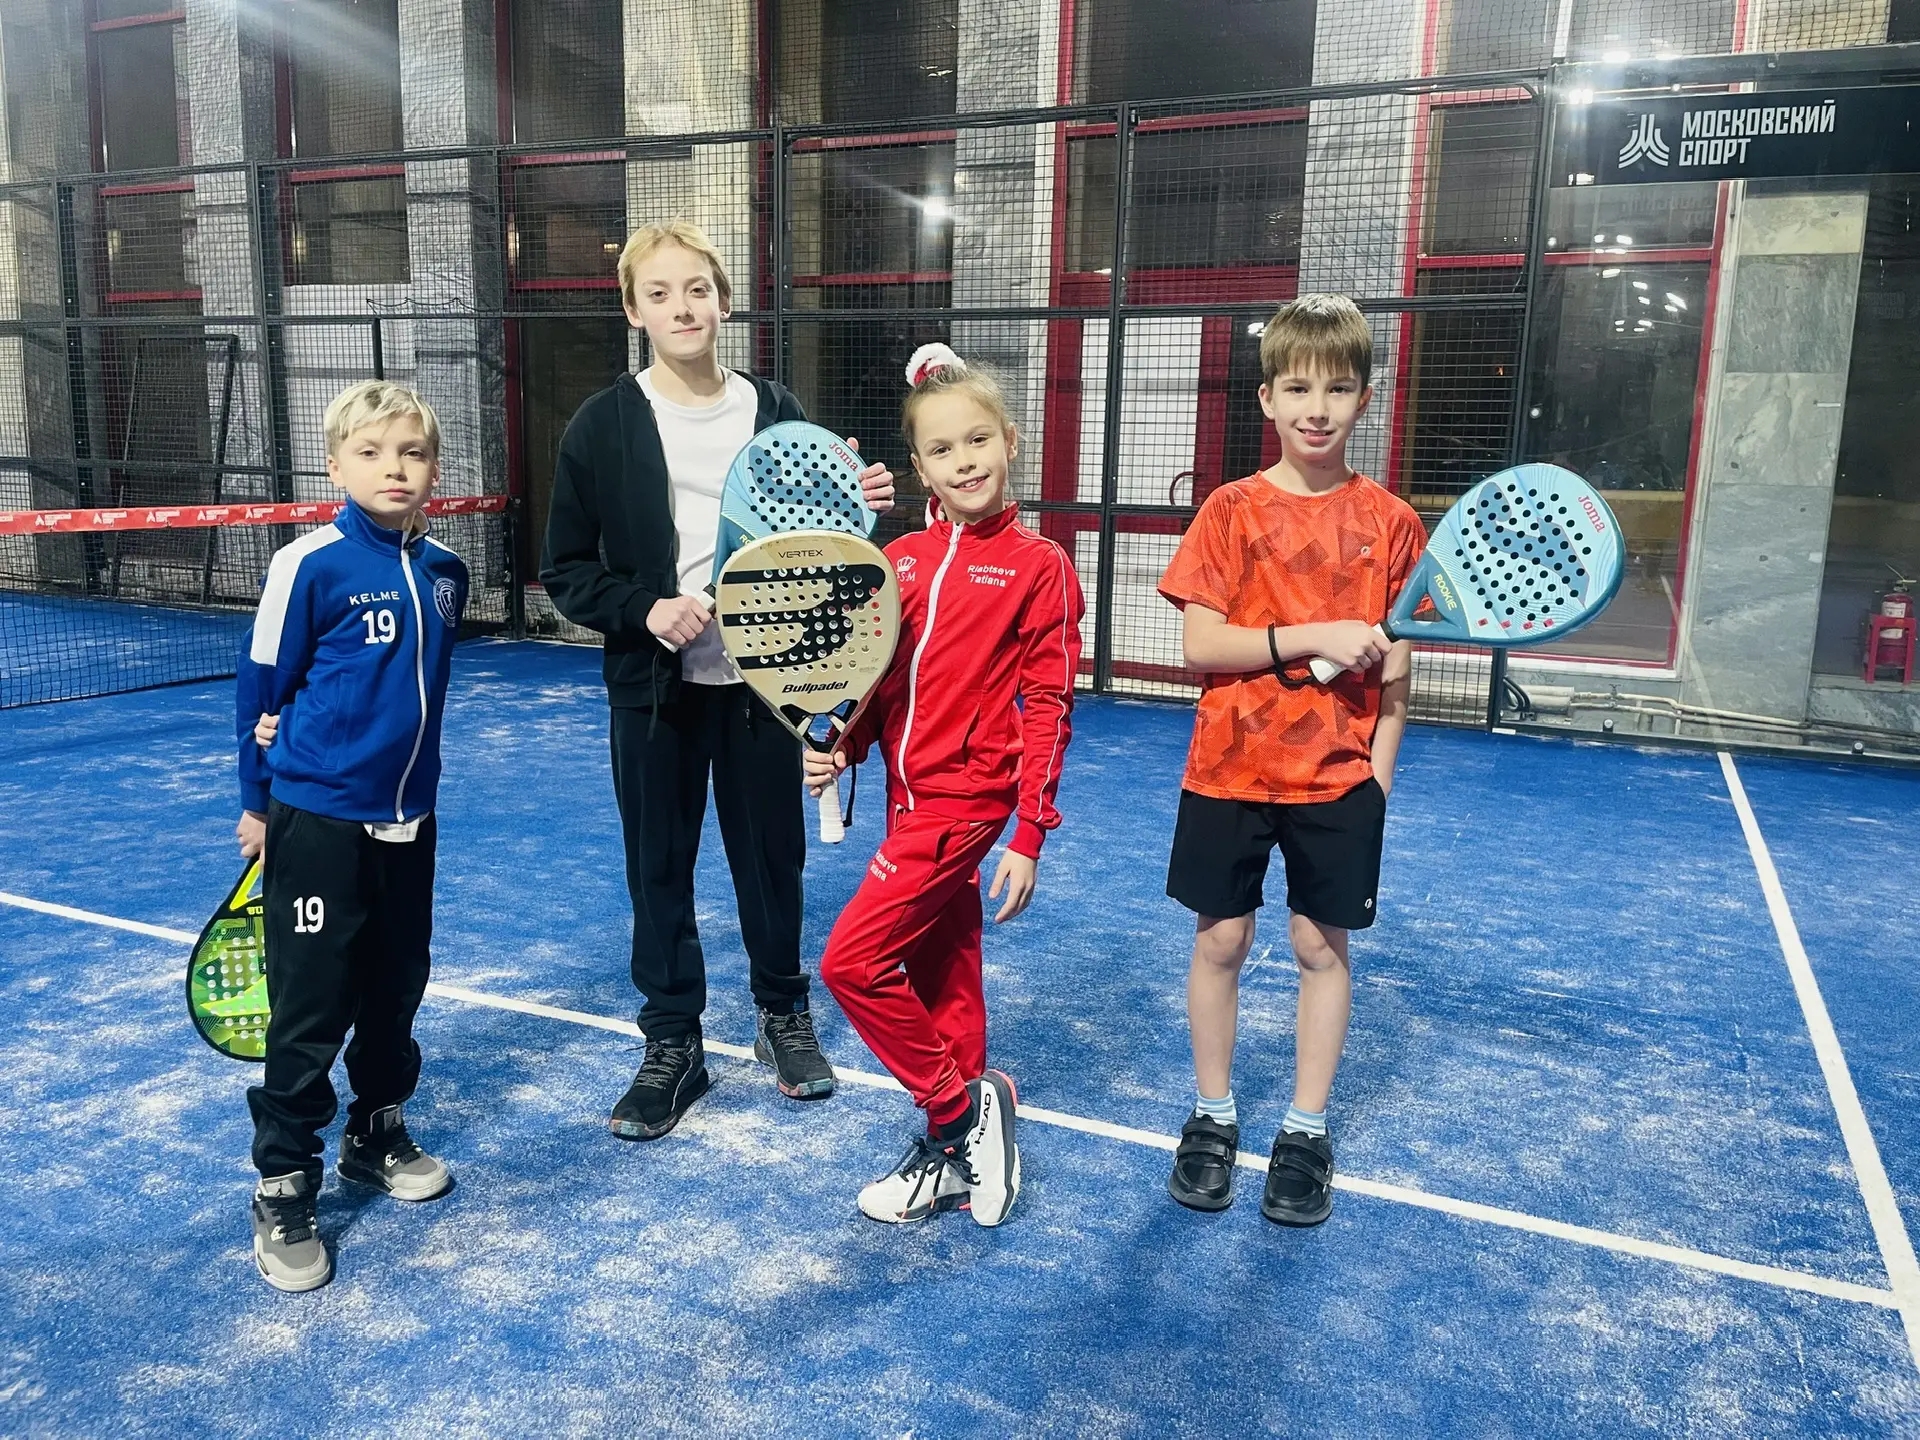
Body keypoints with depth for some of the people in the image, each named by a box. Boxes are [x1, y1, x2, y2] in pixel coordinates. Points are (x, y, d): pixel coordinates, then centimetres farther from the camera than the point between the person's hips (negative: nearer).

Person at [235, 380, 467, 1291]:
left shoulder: (444, 571, 3)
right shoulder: (310, 565, -12)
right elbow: (261, 685, -4)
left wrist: (408, 771, 10)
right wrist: (258, 799, 3)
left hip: (408, 819, 6)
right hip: (317, 820, -5)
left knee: (396, 989, 16)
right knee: (311, 1007, 0)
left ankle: (378, 1134, 36)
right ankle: (283, 1189, 15)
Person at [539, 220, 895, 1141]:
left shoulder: (776, 411, 1)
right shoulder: (602, 426, -4)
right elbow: (566, 572, -1)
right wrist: (644, 609, -18)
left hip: (760, 677, 1)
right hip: (654, 686, -1)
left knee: (772, 854, 12)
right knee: (659, 868, 9)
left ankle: (782, 1016, 34)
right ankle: (672, 1046, 26)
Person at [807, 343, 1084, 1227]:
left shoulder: (1039, 566, -9)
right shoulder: (897, 561, 6)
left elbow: (1048, 710, -10)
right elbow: (875, 681, 12)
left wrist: (1028, 839, -12)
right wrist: (840, 749, -6)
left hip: (965, 799, -6)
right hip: (911, 798, 6)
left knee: (852, 961, -11)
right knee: (942, 980, 15)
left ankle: (961, 1111, 7)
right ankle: (954, 1159, 30)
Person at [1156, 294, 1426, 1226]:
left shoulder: (1390, 522, 0)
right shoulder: (1232, 511, -3)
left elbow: (1395, 664, 3)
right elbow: (1198, 644, -10)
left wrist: (1378, 766, -5)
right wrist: (1314, 637, -19)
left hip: (1339, 778, 1)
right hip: (1229, 771, 0)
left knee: (1322, 945, 8)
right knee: (1220, 940, 8)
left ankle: (1306, 1131, 26)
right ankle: (1213, 1116, 27)